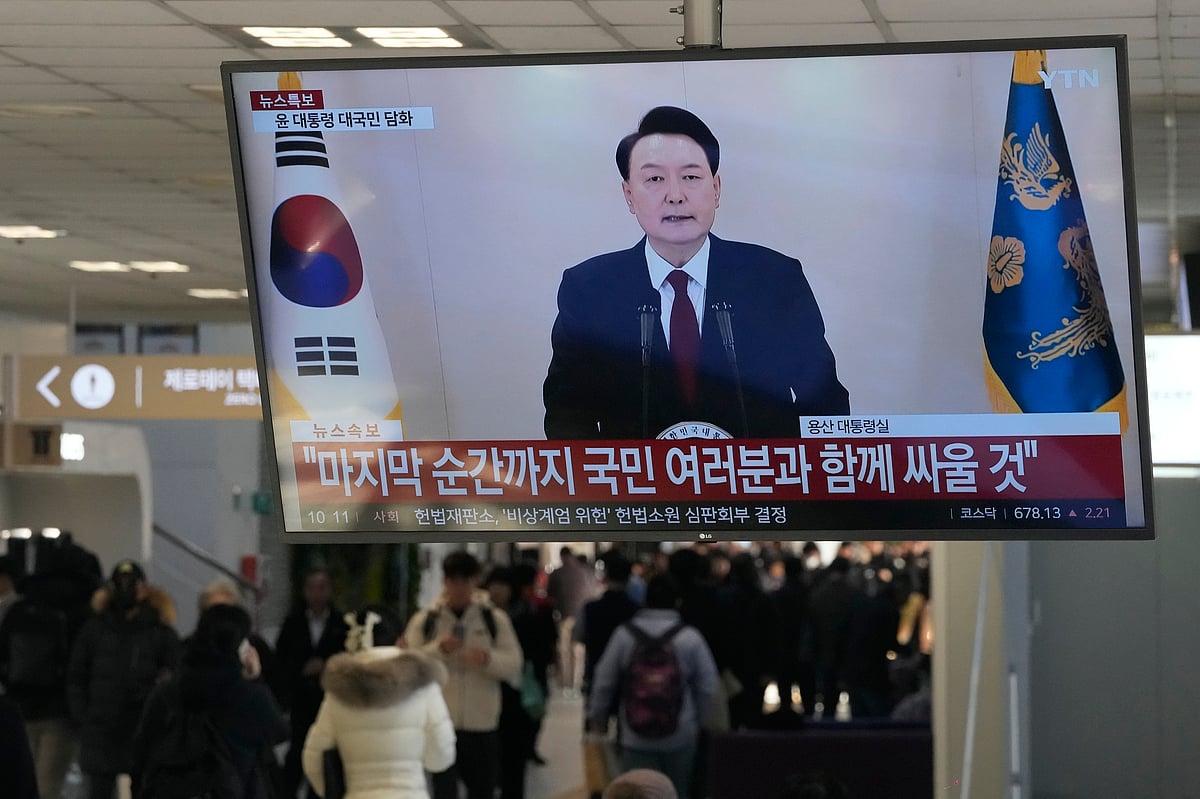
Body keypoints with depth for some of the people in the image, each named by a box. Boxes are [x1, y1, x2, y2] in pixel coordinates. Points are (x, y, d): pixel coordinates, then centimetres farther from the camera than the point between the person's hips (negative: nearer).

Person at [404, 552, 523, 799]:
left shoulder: (494, 618, 5)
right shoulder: (425, 620, 3)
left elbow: (513, 665, -2)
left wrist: (488, 659, -22)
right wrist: (439, 649, -19)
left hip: (482, 724, 2)